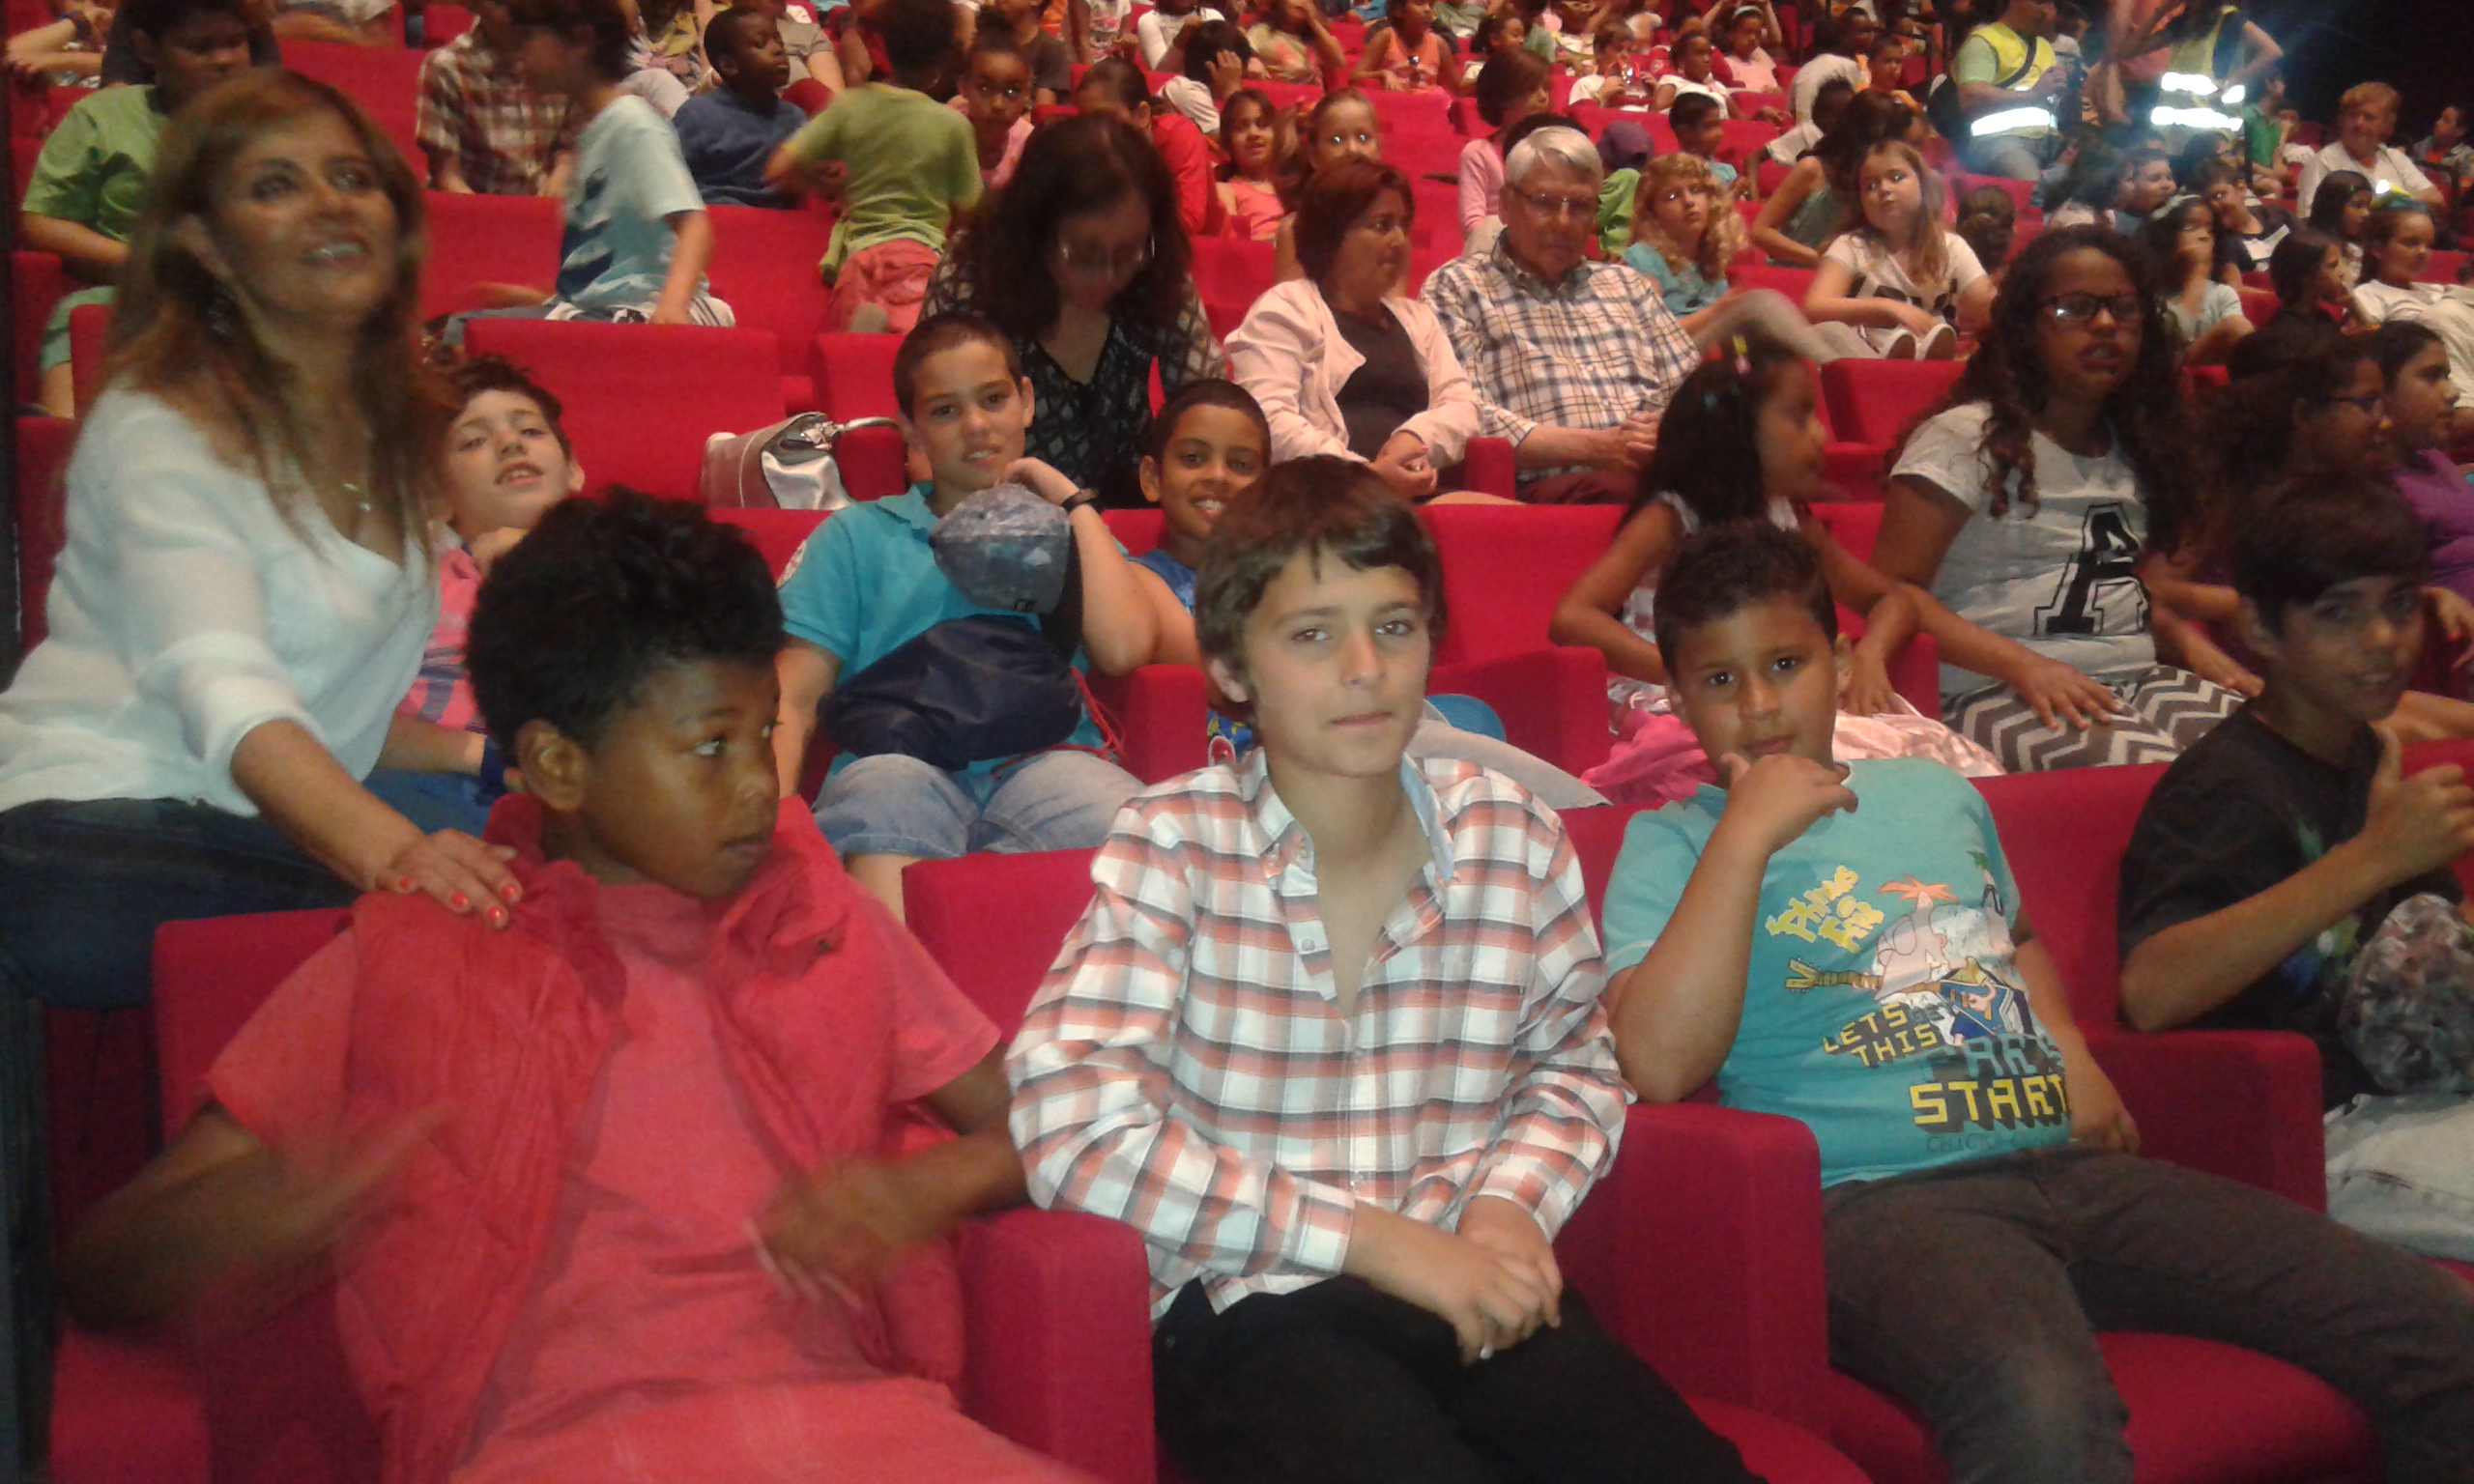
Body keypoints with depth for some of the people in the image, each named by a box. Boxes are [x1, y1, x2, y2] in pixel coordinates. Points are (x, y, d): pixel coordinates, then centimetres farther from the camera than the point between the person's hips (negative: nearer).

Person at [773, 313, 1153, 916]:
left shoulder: (1069, 530, 30)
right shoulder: (857, 535, 27)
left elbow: (1124, 650, 7)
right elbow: (793, 701, 14)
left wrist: (1073, 501, 19)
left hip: (1044, 758, 0)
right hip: (899, 758, 0)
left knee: (1124, 823, -37)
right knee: (887, 788, -40)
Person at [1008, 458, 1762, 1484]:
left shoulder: (1512, 840, 4)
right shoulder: (1170, 849, -6)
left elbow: (1573, 1066, 19)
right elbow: (1072, 1131, -16)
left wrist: (1512, 1200, -4)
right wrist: (1380, 1240, -17)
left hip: (1477, 1287, 4)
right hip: (1252, 1307, -3)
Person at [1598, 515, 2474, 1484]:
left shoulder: (1937, 793, 22)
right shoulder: (1670, 846, 4)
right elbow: (1660, 1064, -13)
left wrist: (2067, 1047, 17)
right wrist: (1747, 833, -12)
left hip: (2070, 1163, 7)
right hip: (1879, 1196, -6)